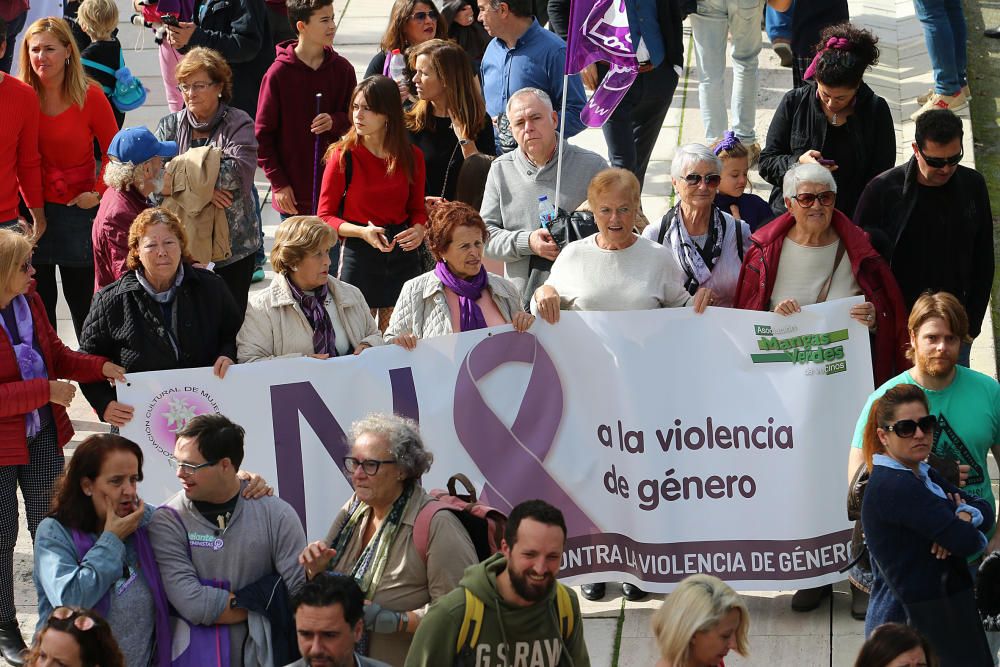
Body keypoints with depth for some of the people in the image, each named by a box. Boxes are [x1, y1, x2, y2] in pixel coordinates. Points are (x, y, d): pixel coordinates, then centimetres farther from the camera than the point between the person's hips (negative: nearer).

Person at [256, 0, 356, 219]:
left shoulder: (342, 69, 3)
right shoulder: (278, 73, -7)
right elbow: (262, 135, -3)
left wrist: (335, 122, -10)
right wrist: (279, 183, -7)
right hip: (293, 193, -3)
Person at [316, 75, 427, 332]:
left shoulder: (411, 157, 2)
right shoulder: (343, 156, -8)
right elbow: (325, 217, -4)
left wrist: (419, 229, -9)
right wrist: (362, 232, -21)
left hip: (402, 255, 3)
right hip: (359, 255, -3)